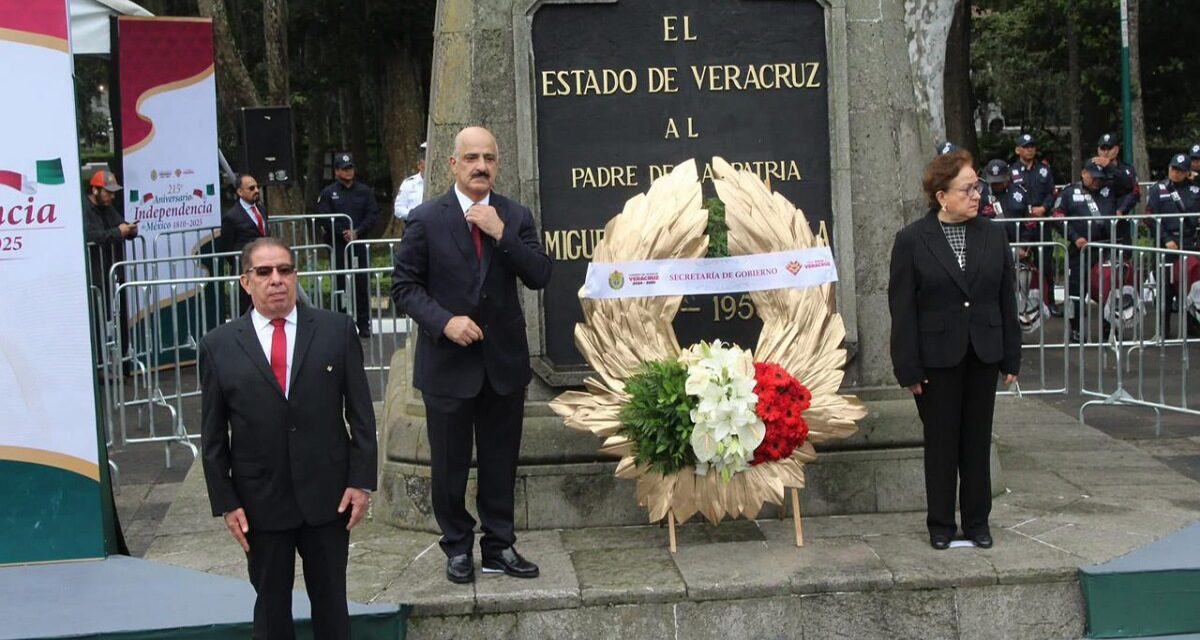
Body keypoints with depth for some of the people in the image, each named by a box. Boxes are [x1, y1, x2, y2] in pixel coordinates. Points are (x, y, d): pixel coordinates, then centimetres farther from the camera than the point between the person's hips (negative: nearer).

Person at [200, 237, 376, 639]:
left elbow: (360, 412, 1)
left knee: (331, 600, 11)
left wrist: (361, 481, -4)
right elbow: (212, 435, 2)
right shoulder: (219, 346, -1)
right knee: (271, 606, 11)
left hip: (328, 496, 0)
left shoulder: (336, 330, -1)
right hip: (260, 503, 0)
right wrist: (225, 502, -2)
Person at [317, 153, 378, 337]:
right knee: (340, 284, 0)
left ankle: (364, 324, 6)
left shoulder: (364, 191, 9)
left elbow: (372, 215, 3)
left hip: (360, 243, 1)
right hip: (338, 245, -1)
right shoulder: (328, 193, 5)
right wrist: (343, 233, -13)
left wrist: (357, 232, -10)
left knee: (362, 283, 1)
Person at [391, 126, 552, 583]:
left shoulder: (516, 217, 3)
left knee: (501, 460, 11)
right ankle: (458, 547, 24)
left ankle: (499, 546, 24)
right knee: (450, 463, 8)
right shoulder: (426, 220, -4)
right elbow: (405, 285, -4)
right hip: (448, 361, -2)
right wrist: (445, 321, -17)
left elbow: (539, 277, -6)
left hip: (505, 359, 2)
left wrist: (501, 234, -17)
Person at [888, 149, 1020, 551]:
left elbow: (1007, 301, 8)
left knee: (978, 442, 10)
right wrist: (909, 368, -11)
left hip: (983, 355, 3)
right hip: (937, 359, -3)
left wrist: (1011, 357, 4)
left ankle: (977, 522, 22)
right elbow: (902, 308, -7)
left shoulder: (993, 236, 5)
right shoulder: (911, 241, -6)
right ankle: (941, 525, 18)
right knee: (941, 443, 6)